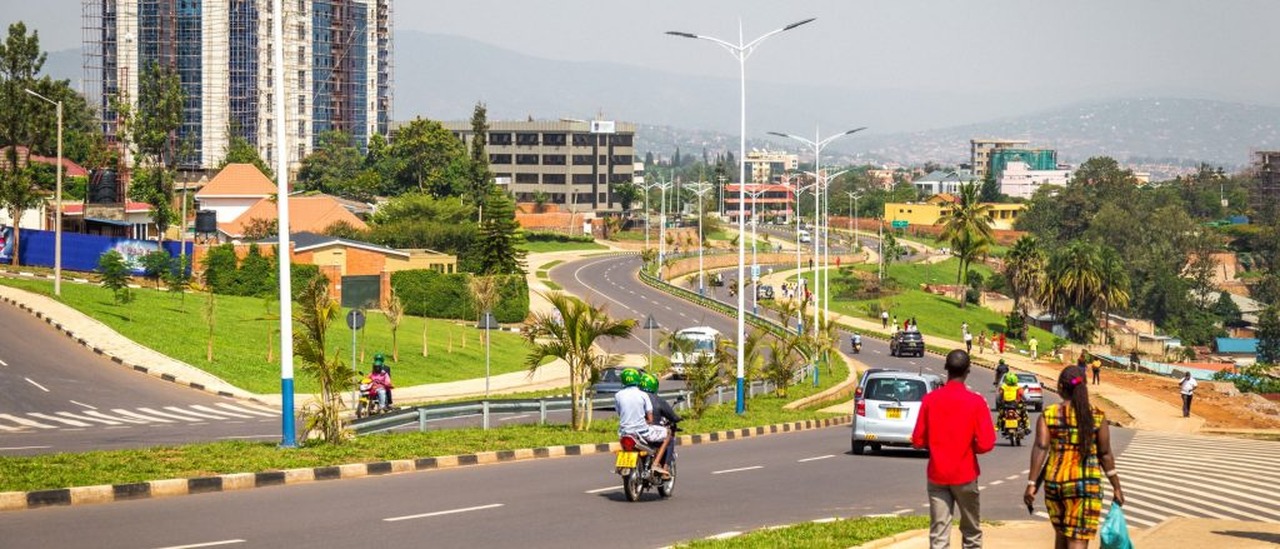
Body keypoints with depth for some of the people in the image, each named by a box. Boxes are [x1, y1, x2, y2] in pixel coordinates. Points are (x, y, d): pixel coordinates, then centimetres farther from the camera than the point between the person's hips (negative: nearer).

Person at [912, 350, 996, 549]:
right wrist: (969, 447, 7)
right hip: (965, 474, -1)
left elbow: (918, 441, -1)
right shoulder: (975, 401, -10)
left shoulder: (930, 399, -4)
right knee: (971, 532, 14)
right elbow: (986, 443, -13)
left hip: (937, 474, 2)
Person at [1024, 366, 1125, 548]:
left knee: (1061, 534, 22)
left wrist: (1032, 484, -9)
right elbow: (1105, 454, 1)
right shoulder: (1097, 416, -1)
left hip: (1054, 482, 3)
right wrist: (1116, 487, 9)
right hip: (1085, 484, -3)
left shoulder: (1048, 415, 0)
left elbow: (1040, 449, -9)